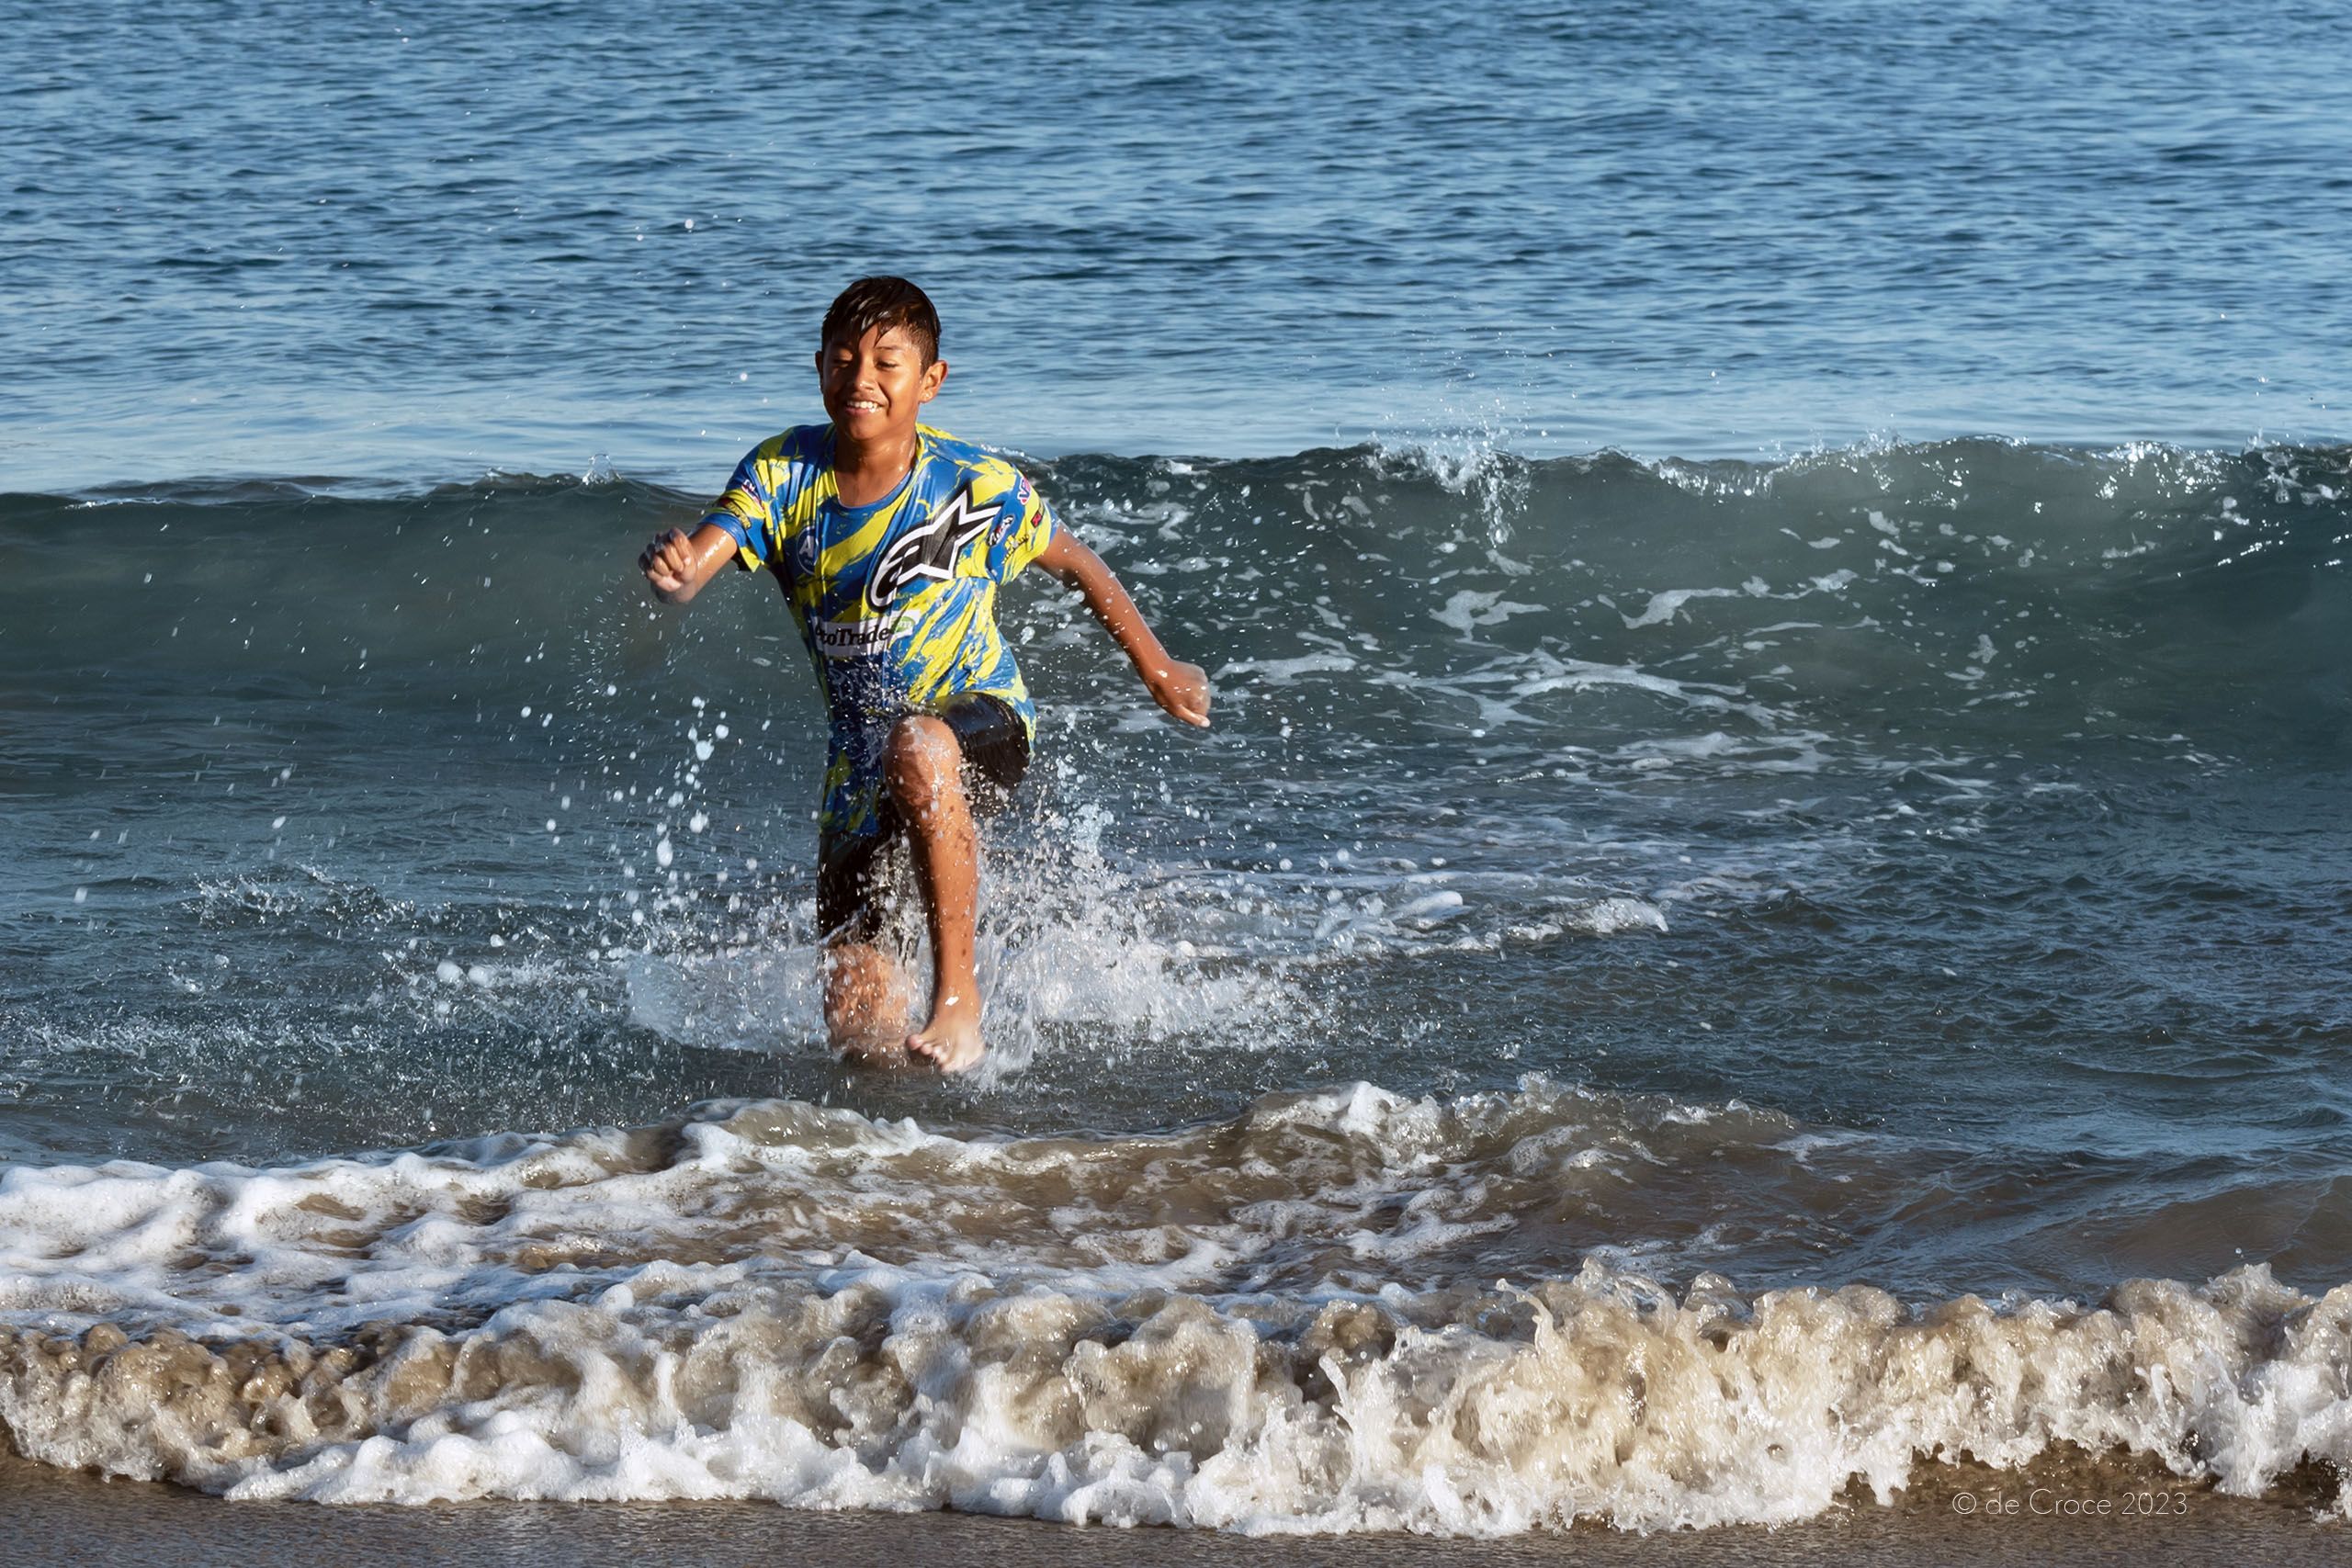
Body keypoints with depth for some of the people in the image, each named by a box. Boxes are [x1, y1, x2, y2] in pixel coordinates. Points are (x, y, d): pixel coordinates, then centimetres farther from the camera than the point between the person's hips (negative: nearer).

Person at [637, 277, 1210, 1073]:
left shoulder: (978, 487, -14)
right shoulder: (781, 475, -10)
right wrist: (669, 568, -50)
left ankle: (959, 999, -33)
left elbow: (1077, 564, 4)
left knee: (917, 748, -43)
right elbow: (691, 568, -24)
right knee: (860, 1033, -3)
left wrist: (1158, 671, 14)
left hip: (979, 722, -3)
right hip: (860, 759, 3)